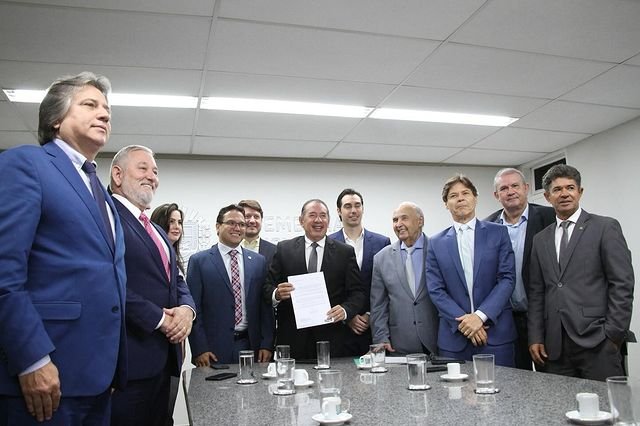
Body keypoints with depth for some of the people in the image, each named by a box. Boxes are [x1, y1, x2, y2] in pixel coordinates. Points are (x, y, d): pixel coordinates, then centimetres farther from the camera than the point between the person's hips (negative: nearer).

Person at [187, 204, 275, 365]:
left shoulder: (259, 261, 8)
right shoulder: (199, 261, 0)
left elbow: (266, 307, 7)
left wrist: (267, 345, 0)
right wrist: (199, 349, -9)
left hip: (251, 346, 3)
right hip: (214, 351, -2)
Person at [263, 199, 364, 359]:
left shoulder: (345, 252, 5)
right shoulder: (284, 249, 5)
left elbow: (357, 292, 3)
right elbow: (268, 287, 5)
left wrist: (345, 310, -16)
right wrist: (277, 294, -17)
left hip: (331, 338, 0)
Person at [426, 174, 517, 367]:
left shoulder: (498, 233, 5)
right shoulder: (436, 243, 7)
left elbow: (507, 278, -2)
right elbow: (435, 290, 2)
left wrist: (480, 315, -12)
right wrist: (463, 321, -10)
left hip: (496, 333, 0)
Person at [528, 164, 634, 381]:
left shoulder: (606, 227, 2)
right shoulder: (540, 239, 15)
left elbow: (622, 284, -3)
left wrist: (613, 334, -9)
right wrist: (535, 337, 5)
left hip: (595, 341, -3)